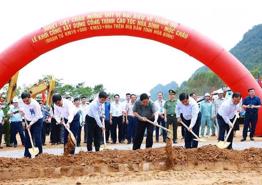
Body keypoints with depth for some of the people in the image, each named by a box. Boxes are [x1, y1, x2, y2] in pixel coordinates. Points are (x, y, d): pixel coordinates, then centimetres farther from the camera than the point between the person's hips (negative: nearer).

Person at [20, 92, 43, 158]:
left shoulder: (35, 104, -26)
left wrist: (30, 124, -21)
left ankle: (39, 154, -3)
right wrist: (22, 112, -13)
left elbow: (37, 116, -21)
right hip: (28, 121, 6)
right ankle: (27, 154, 11)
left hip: (37, 121, -5)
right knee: (27, 138, 4)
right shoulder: (22, 104, -8)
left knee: (37, 138, -10)